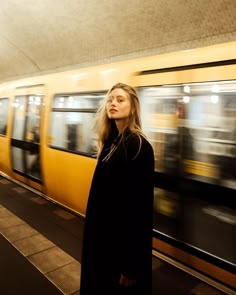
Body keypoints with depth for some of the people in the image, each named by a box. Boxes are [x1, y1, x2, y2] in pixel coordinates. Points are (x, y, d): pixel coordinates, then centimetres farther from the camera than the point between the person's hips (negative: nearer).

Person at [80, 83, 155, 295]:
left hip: (124, 232, -8)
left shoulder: (138, 146, -22)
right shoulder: (111, 139, 3)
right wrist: (97, 222, 16)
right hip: (103, 224, 8)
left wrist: (131, 264, -20)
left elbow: (140, 203, -23)